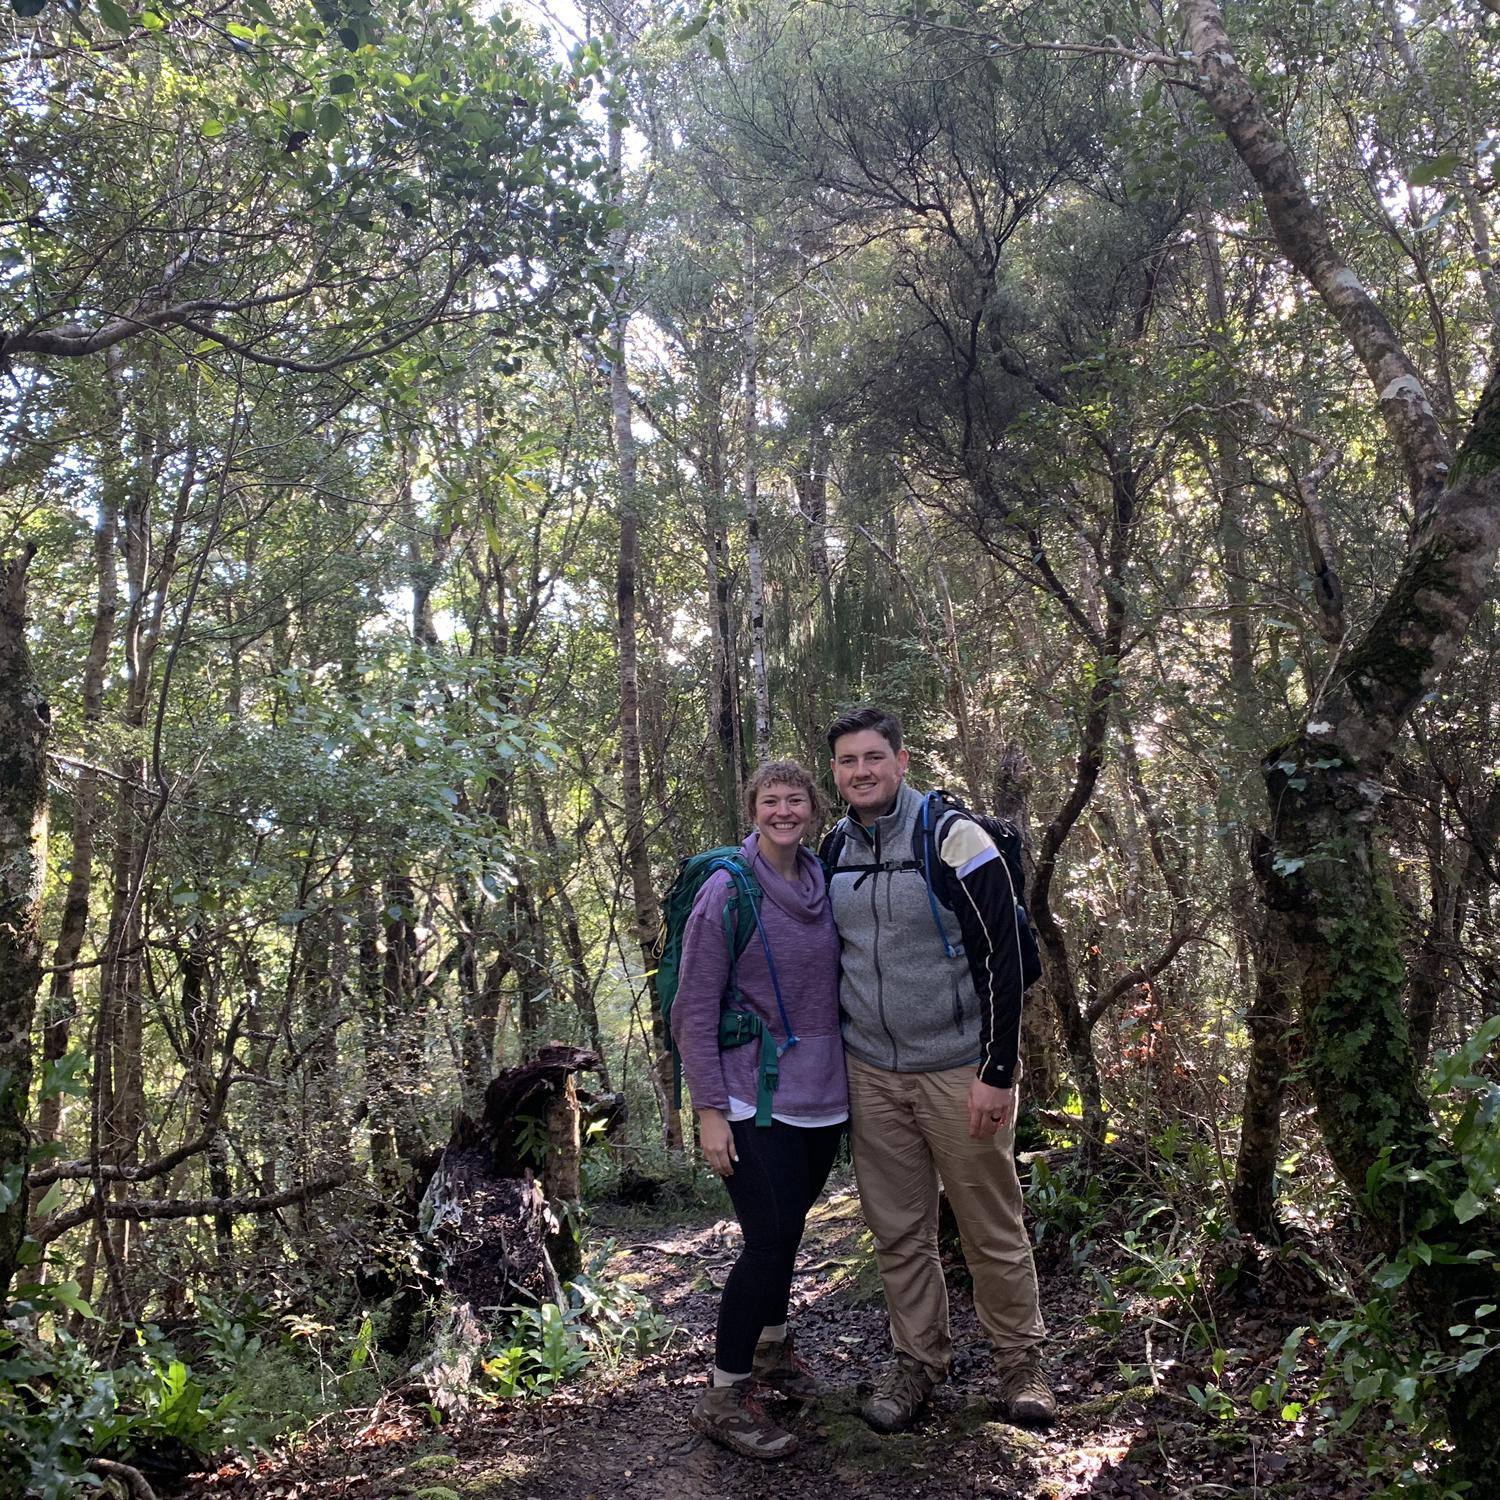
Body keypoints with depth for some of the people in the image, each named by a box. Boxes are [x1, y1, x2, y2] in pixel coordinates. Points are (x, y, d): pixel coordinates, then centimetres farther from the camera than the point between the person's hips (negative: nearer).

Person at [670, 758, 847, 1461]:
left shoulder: (826, 886, 3)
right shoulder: (726, 892, -13)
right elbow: (694, 1010, -11)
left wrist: (857, 1081, 13)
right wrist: (709, 1111, -14)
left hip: (822, 1094, 5)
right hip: (755, 1098, -5)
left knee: (787, 1226, 16)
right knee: (770, 1237, -7)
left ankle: (771, 1344, 39)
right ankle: (723, 1396, 8)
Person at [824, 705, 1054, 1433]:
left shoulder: (951, 837, -12)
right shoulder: (835, 853, 5)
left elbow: (1000, 959, -13)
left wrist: (998, 1072, -16)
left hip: (959, 1072, -4)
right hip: (870, 1074, 5)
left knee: (992, 1229, 7)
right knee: (897, 1230, 11)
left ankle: (1021, 1361, 25)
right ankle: (918, 1359, 28)